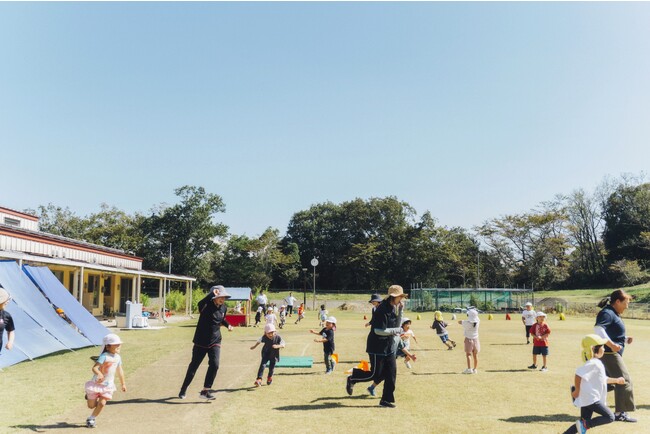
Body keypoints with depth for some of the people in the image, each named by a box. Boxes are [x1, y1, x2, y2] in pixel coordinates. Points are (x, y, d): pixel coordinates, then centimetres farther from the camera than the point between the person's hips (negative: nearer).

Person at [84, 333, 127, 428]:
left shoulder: (118, 357, 1)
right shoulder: (104, 356, -20)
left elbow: (120, 371, 13)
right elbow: (94, 368, -30)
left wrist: (123, 384, 18)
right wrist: (99, 374, -51)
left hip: (108, 385, 5)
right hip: (97, 383, -4)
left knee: (102, 403, -7)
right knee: (91, 405, 7)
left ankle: (91, 419, 15)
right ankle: (90, 396, 40)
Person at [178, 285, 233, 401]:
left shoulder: (223, 307, 1)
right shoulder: (206, 305, -17)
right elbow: (201, 303, -43)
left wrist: (228, 325, 3)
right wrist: (211, 294, -58)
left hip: (215, 342, 4)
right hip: (201, 342, -3)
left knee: (214, 364, -15)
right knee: (193, 366, 9)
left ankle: (205, 391, -4)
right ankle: (183, 389, 31)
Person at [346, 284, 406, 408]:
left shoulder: (397, 308, 5)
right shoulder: (382, 310, -23)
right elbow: (379, 330, -26)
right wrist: (396, 330, -19)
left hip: (390, 347, 8)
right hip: (378, 346, -8)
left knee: (391, 372, 6)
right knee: (375, 374, -1)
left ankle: (387, 400, 16)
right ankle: (351, 379, 23)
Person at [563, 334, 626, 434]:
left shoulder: (597, 363, 16)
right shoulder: (593, 363, -16)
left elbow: (602, 379, 31)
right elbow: (578, 374, -25)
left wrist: (616, 380, 38)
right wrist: (577, 391, -17)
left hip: (588, 399, 10)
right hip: (590, 399, -10)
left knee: (584, 424, 11)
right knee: (609, 417, -9)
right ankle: (584, 424, -12)